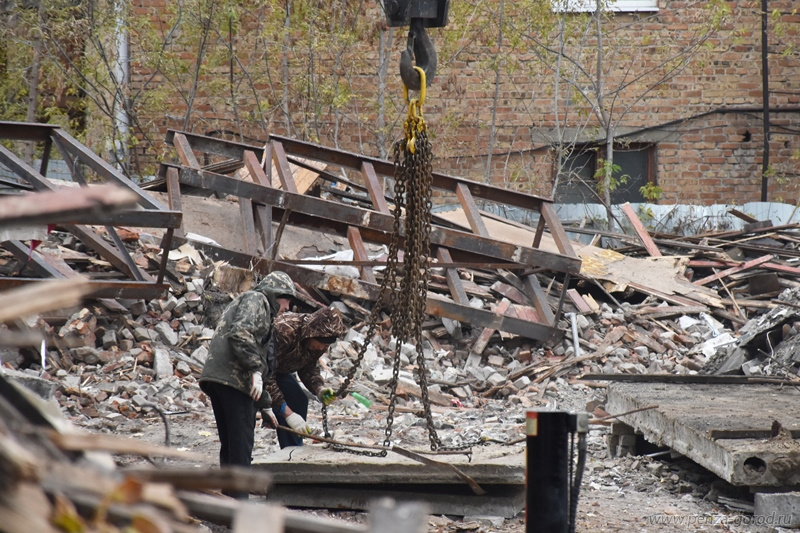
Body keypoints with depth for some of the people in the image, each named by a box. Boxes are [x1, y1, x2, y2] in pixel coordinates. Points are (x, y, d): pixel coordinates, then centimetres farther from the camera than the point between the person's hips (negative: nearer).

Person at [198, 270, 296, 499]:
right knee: (241, 443, -8)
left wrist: (264, 404, 34)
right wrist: (255, 369, -21)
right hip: (233, 378, -10)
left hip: (214, 377, 10)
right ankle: (238, 500, -9)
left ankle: (228, 494, 15)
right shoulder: (255, 300, 1)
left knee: (229, 443, 13)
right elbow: (241, 333, -19)